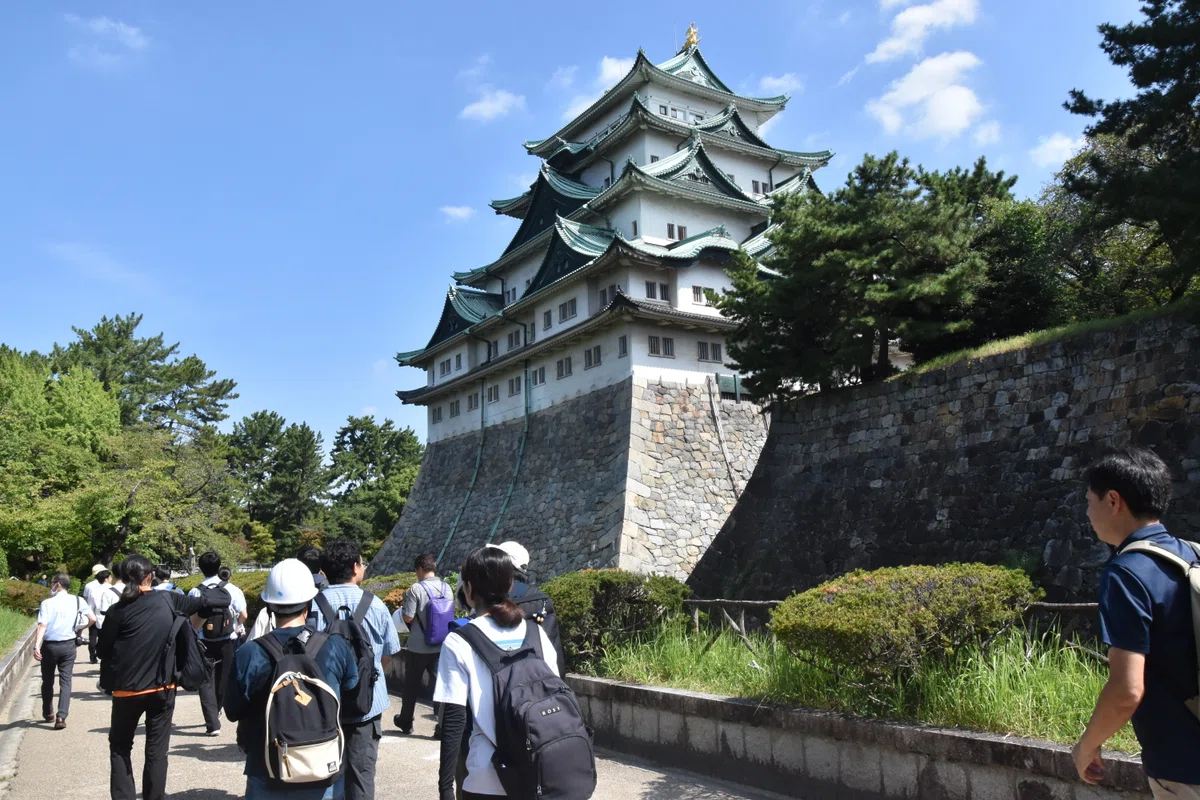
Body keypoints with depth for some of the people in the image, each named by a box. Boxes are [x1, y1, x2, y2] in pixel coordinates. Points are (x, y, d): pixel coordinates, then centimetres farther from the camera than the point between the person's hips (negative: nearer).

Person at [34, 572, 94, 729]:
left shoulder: (47, 603, -9)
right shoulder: (77, 601, -2)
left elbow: (42, 626, -19)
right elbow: (92, 619, -6)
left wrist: (36, 646, -24)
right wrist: (79, 629, 12)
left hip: (49, 646, -1)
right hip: (69, 645, 2)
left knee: (47, 681, 17)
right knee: (65, 681, 5)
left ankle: (48, 713, 33)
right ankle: (61, 717, -6)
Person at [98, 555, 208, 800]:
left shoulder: (118, 611, -9)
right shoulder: (166, 599, -5)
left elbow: (102, 651, -4)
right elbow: (200, 604, 6)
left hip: (127, 689, -1)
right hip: (162, 687, 1)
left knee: (120, 747, 17)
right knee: (157, 750, 10)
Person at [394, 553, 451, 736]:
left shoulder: (416, 588, -15)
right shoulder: (447, 588, 1)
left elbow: (408, 618, -14)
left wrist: (404, 606, 5)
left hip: (419, 646, -3)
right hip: (441, 645, 4)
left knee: (411, 685, 14)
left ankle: (406, 722, 30)